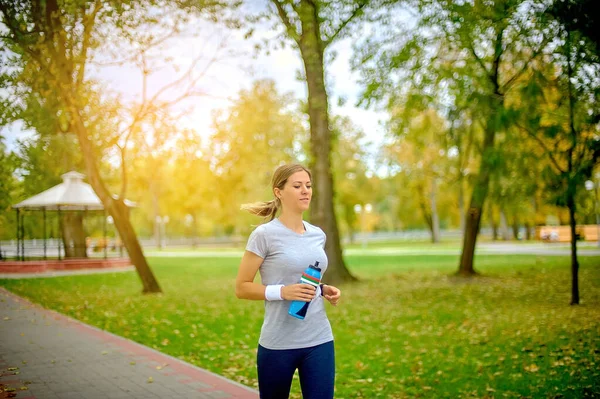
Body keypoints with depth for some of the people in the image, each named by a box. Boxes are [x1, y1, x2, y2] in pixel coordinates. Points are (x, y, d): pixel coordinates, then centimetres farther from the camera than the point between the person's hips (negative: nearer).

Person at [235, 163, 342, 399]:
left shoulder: (318, 235, 9)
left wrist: (324, 290, 1)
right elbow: (241, 287, -8)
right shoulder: (264, 235, -10)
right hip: (278, 344, -4)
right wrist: (282, 291, -22)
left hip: (320, 340, 5)